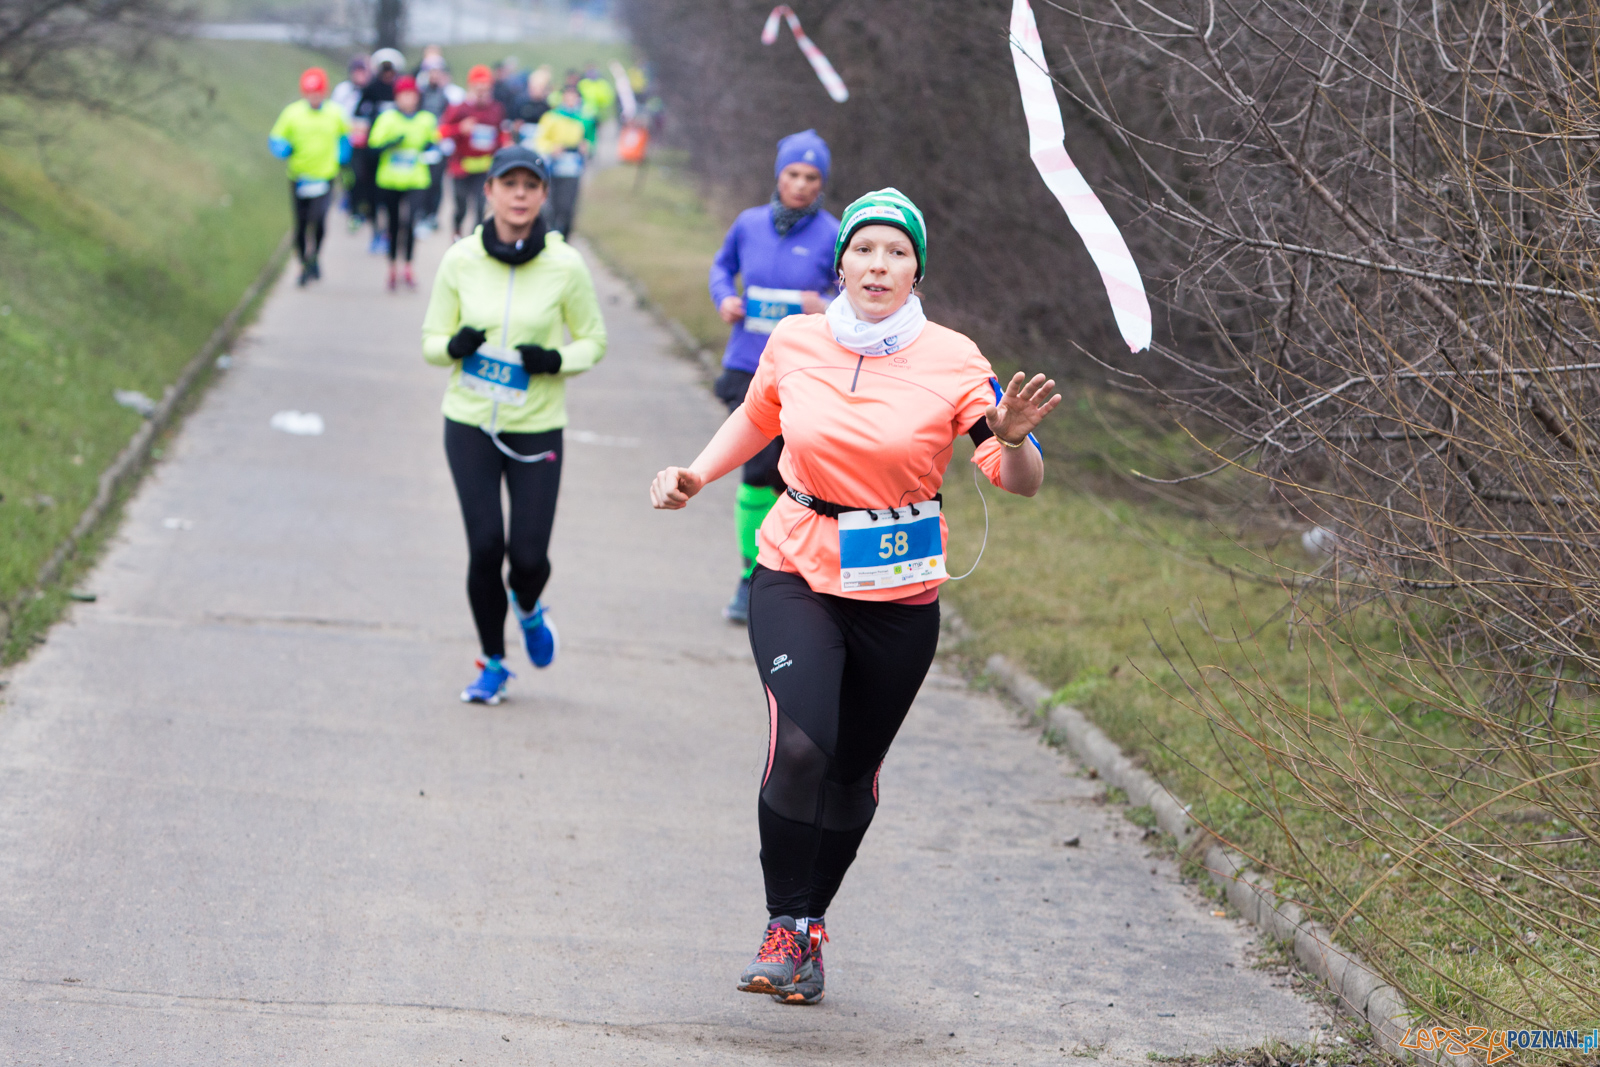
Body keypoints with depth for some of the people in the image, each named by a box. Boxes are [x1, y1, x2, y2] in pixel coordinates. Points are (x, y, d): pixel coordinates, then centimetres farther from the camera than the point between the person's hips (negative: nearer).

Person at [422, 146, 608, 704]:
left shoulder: (565, 266, -6)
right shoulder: (461, 259, -4)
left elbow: (593, 341, 5)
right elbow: (431, 340, 6)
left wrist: (556, 360, -15)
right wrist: (454, 345, -17)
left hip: (536, 429, 0)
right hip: (470, 424, 1)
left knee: (528, 555, -5)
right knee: (485, 544, -7)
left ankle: (528, 609, 33)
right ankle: (492, 662, 14)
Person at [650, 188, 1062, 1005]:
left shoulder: (952, 362, -9)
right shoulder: (793, 344, -3)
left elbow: (1021, 484, -10)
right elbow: (756, 420, 19)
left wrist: (1012, 439, -32)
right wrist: (698, 475, 5)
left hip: (899, 598, 0)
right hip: (797, 575, 0)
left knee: (853, 772, 11)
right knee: (799, 744, -22)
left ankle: (809, 922, 35)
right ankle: (787, 931, -9)